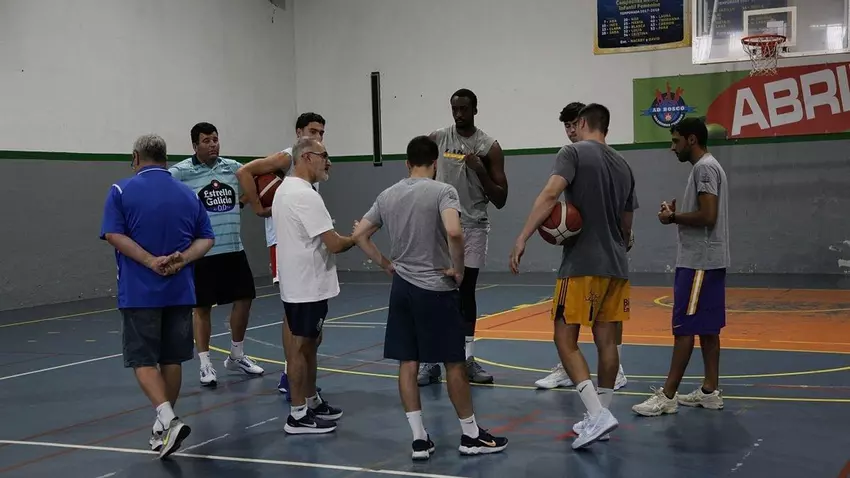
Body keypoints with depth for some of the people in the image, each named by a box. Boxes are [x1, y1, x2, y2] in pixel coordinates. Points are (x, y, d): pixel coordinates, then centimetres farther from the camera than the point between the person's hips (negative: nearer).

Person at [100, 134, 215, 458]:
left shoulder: (121, 191, -3)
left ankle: (167, 420, -17)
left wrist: (151, 261, -15)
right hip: (179, 291, 4)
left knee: (143, 359, 1)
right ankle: (165, 424, 22)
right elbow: (206, 238, 4)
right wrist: (181, 259, -9)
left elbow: (114, 235, -13)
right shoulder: (188, 194, 9)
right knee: (171, 358, 13)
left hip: (139, 292, -4)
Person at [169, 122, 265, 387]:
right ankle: (205, 364, 14)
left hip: (234, 249, 5)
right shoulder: (181, 172, -9)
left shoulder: (233, 167, 6)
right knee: (202, 307, 3)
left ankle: (236, 356, 28)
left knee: (244, 299, 10)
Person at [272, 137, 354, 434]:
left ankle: (311, 402, 29)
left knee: (307, 343, 18)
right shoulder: (305, 195, -21)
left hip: (298, 281, 10)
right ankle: (298, 415, 4)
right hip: (307, 285, -10)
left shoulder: (286, 189, 12)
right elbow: (334, 244, -22)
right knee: (301, 346, -3)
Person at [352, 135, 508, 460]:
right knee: (455, 363, 5)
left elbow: (359, 235, 9)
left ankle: (419, 438, 10)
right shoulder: (442, 191, -10)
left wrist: (387, 265, 13)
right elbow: (454, 232, -27)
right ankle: (471, 436, 14)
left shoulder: (387, 195, 7)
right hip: (436, 288, -5)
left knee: (407, 363, 8)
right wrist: (459, 269, -13)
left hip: (402, 287, 5)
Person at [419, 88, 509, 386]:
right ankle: (431, 360, 4)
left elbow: (500, 200, -3)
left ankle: (467, 359, 16)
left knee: (467, 293, 6)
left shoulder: (489, 147, -2)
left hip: (473, 227, 0)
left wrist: (480, 171, -16)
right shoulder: (436, 139, 1)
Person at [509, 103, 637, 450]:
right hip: (617, 266, 7)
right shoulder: (623, 166, 15)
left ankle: (597, 415, -13)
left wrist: (523, 238, -23)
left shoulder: (574, 152, -5)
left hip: (582, 265, -7)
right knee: (606, 341, 10)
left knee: (565, 339, -2)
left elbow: (551, 193, -21)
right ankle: (600, 416, 16)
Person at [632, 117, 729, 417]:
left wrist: (673, 218, -11)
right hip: (707, 260, 10)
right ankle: (710, 391, 15)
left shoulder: (704, 168, -15)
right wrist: (678, 212, 10)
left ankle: (667, 396, -5)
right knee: (707, 328, 11)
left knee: (684, 328, -8)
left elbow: (707, 216, -23)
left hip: (699, 262, -10)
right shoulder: (707, 167, 17)